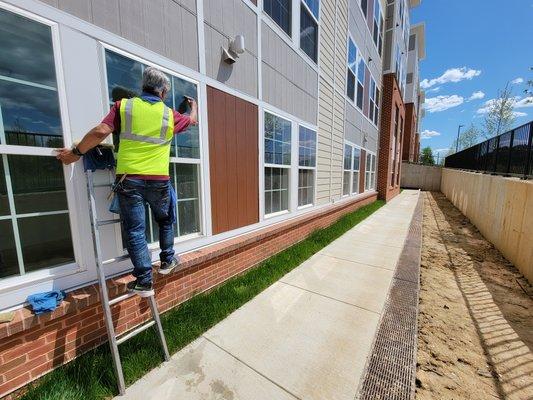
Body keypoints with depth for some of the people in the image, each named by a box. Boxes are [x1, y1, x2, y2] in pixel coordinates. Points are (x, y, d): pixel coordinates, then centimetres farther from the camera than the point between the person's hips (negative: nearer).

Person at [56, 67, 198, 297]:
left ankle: (144, 282, 10)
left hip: (128, 179, 0)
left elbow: (101, 132, -6)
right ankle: (167, 260, 36)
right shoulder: (170, 114, 7)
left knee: (135, 230, 5)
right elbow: (193, 121, 26)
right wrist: (194, 106, 48)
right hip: (159, 181, 1)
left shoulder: (124, 105, 4)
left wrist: (76, 153, 8)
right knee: (166, 221, 23)